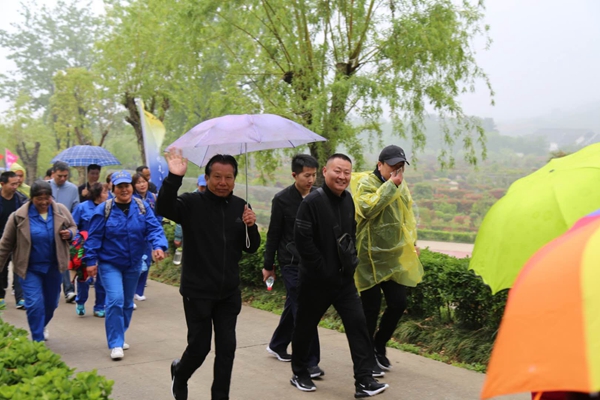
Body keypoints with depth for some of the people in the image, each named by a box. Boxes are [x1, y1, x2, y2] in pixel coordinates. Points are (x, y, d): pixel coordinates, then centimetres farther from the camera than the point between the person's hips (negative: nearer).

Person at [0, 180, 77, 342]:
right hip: (30, 268, -3)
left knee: (51, 303, 16)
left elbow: (73, 227, 11)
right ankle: (38, 341, 4)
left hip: (54, 266, 3)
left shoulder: (61, 211, -5)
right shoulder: (19, 216, -11)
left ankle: (42, 326, 46)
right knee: (35, 304, -9)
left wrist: (69, 233, -14)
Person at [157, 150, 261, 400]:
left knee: (226, 348, 7)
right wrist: (174, 178, -42)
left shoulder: (240, 207, 4)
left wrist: (251, 226, -13)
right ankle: (180, 374, 36)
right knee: (199, 347, 4)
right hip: (198, 292, -4)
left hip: (229, 293, 4)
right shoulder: (192, 203, -9)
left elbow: (251, 248, 7)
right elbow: (163, 208, -29)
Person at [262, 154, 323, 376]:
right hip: (291, 263, -4)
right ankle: (309, 362, -3)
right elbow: (273, 234, -2)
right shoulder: (282, 199, -7)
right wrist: (268, 265, 1)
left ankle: (277, 345, 37)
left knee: (293, 306, 17)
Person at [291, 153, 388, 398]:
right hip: (316, 279, -5)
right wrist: (322, 268, -19)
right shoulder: (312, 202, -15)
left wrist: (352, 259, 10)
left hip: (344, 278, 6)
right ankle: (299, 373, 29)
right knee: (306, 327, 9)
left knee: (357, 323, -3)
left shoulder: (347, 200, 7)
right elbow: (302, 239, -20)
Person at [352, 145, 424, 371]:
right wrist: (390, 186, -24)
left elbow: (408, 217, 25)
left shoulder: (402, 186, 13)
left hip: (395, 256, 7)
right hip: (371, 257, -7)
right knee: (371, 308, 0)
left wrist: (412, 242, 17)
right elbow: (367, 208, -28)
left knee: (398, 304, 4)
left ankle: (379, 345, 25)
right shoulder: (366, 183, -9)